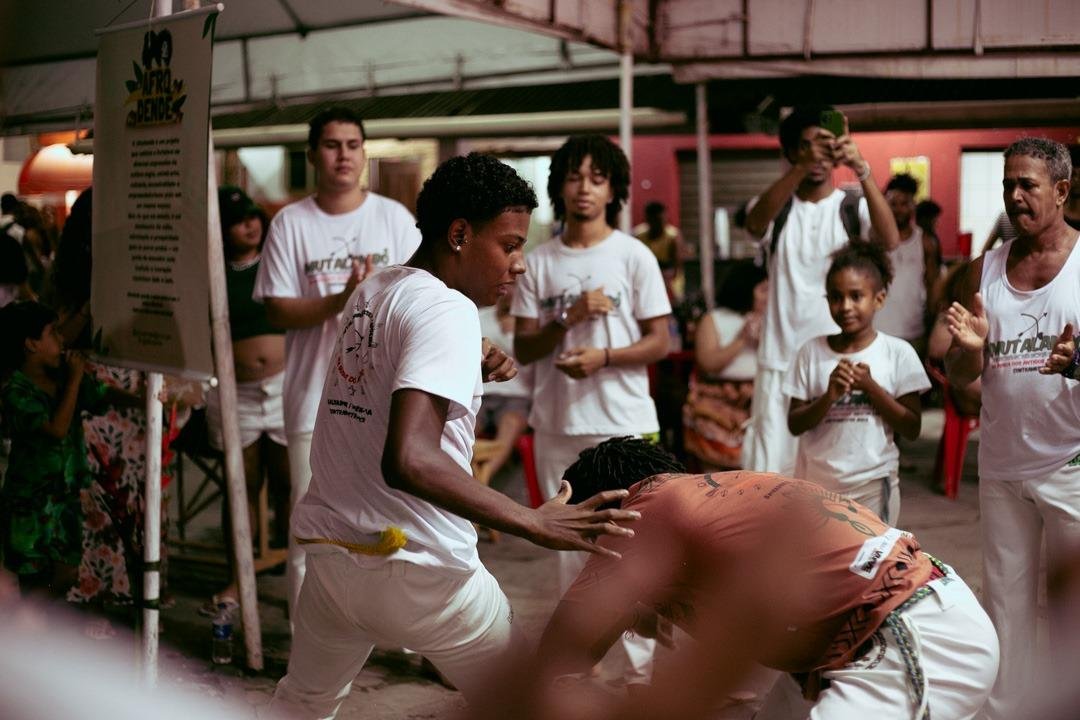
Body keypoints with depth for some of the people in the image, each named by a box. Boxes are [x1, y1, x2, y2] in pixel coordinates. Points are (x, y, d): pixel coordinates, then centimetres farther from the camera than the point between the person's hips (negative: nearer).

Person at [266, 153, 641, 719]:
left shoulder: (371, 291, 9)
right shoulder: (448, 310, -16)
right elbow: (409, 460, -31)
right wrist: (535, 524, -31)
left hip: (330, 551, 8)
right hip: (417, 566, -8)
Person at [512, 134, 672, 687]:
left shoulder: (634, 256, -2)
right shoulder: (539, 262, 5)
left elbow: (659, 342, -3)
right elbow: (523, 349, 3)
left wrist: (602, 358, -19)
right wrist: (570, 317, -13)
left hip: (623, 423, -3)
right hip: (556, 423, 3)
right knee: (569, 544, 12)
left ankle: (637, 667, 7)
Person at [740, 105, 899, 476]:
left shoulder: (854, 208, 3)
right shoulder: (776, 208, 4)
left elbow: (889, 240, -19)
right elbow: (755, 223, -21)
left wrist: (862, 170, -31)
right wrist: (802, 167, -36)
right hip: (780, 362, 0)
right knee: (771, 468, 0)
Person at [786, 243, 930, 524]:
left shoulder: (898, 353, -3)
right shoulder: (812, 352, 1)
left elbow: (912, 429, -4)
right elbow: (795, 424, 0)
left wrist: (871, 387, -15)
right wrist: (829, 397, -17)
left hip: (872, 485, -1)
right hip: (815, 483, 2)